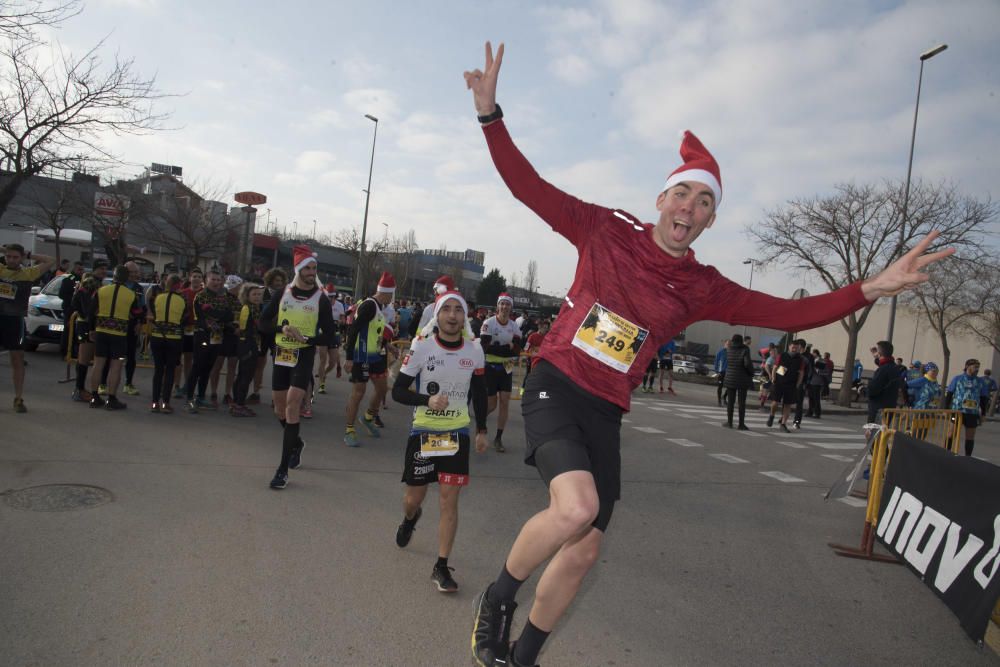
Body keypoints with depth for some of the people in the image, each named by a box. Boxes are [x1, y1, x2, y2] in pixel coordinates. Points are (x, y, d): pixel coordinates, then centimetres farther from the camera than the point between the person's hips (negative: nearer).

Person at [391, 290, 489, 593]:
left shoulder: (474, 349, -3)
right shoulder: (422, 346, -12)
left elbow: (479, 392, 10)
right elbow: (398, 390, -10)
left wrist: (482, 430, 12)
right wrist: (427, 400, -27)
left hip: (457, 433, 1)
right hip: (423, 431, -1)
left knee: (449, 499, -4)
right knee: (414, 497, 11)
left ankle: (442, 567, 6)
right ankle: (410, 519, 49)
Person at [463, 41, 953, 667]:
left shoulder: (701, 288, 3)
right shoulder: (606, 230, -3)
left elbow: (787, 313, 3)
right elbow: (528, 186, -4)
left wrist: (870, 289, -8)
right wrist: (491, 114, -13)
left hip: (605, 414, 4)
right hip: (554, 387, -4)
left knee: (584, 551, 8)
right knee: (577, 508, -30)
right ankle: (499, 596, 1)